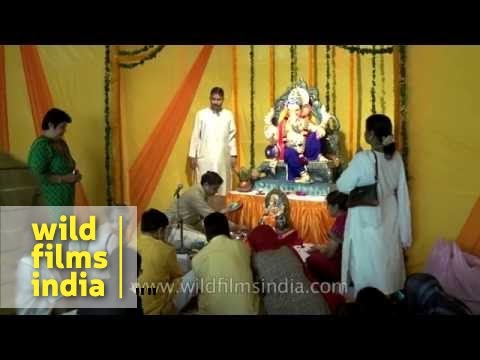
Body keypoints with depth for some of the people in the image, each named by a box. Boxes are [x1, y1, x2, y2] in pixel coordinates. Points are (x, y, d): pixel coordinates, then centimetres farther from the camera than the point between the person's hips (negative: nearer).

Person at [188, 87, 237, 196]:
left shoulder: (228, 115, 5)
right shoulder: (201, 114, 0)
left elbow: (232, 136, 7)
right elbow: (195, 136, 2)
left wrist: (233, 155, 4)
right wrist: (192, 155, 0)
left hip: (223, 158, 2)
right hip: (205, 158, -1)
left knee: (223, 187, 4)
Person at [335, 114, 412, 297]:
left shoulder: (363, 159, -23)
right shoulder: (396, 157, -3)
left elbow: (343, 186, -14)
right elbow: (401, 192, 4)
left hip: (367, 221, -6)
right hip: (390, 218, 6)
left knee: (368, 267, 9)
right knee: (388, 263, 21)